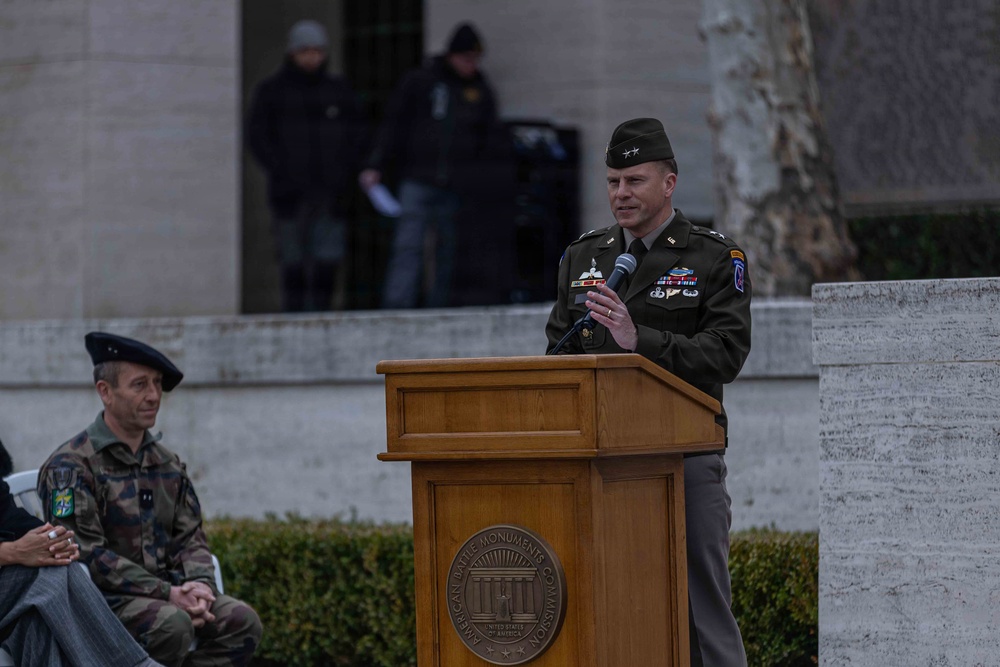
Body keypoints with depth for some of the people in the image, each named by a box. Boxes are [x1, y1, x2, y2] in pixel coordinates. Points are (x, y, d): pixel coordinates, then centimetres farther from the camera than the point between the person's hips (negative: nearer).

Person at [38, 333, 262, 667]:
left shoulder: (167, 464, 16)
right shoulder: (71, 466, -7)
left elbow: (190, 537, 15)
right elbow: (86, 554, -15)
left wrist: (198, 585, -9)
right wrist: (167, 593, -20)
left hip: (169, 592, 7)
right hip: (102, 599, -7)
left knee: (242, 620, -17)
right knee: (171, 624, -34)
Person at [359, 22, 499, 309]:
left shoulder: (482, 92, 11)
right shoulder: (419, 82, 2)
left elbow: (487, 144, 15)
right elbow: (393, 124, 0)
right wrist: (375, 165, -9)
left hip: (458, 188, 3)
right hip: (418, 181, -3)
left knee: (449, 252, 3)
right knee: (407, 247, -10)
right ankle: (395, 309, -14)